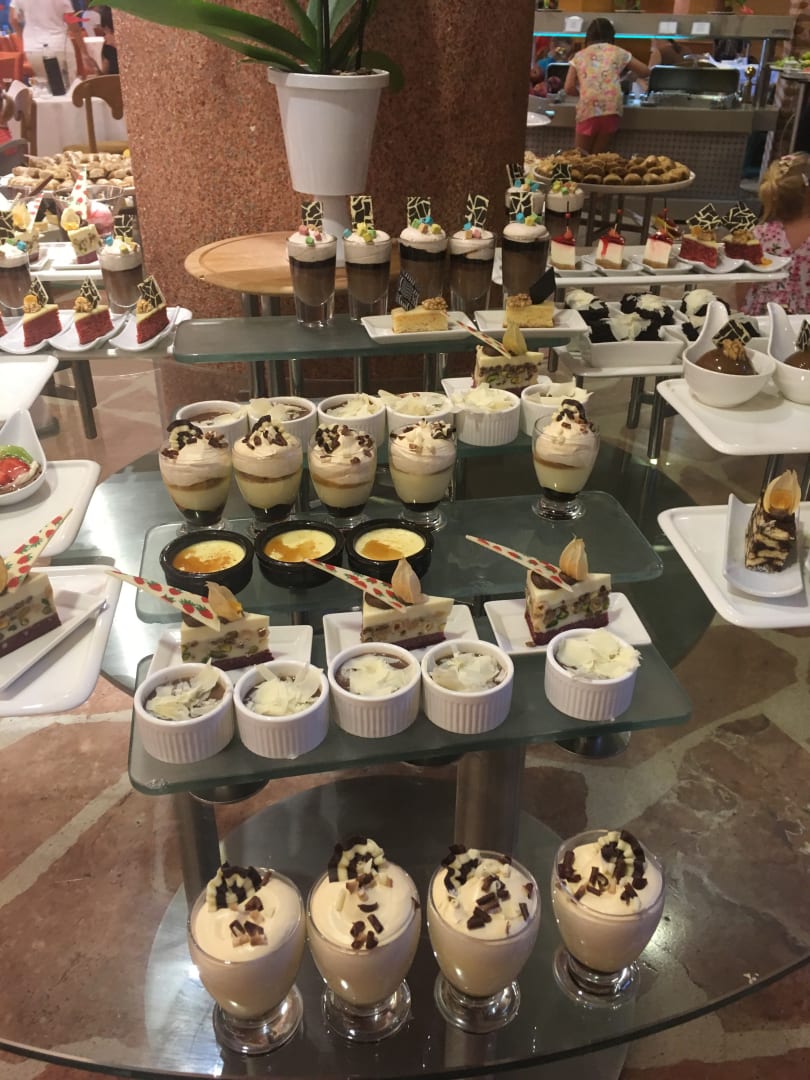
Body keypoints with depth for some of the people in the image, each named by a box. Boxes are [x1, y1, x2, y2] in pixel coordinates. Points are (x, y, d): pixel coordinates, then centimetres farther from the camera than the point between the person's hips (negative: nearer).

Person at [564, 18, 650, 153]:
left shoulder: (579, 56, 16)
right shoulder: (618, 52, 16)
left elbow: (569, 88, 9)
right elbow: (645, 72, 23)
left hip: (587, 111, -1)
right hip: (611, 109, 1)